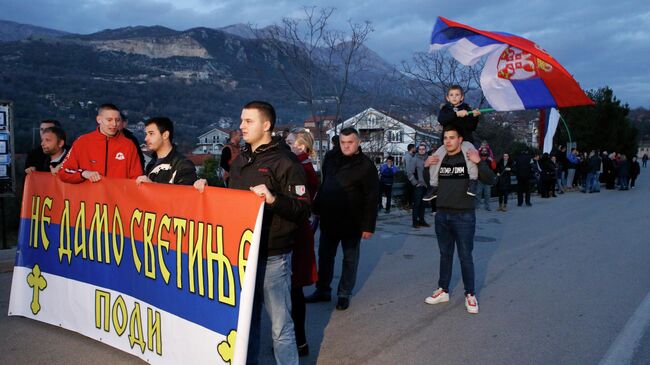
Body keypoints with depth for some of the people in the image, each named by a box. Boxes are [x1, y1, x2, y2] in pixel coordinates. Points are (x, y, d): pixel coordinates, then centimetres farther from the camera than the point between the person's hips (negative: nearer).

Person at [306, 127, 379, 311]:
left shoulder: (366, 166, -10)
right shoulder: (331, 160, 6)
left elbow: (371, 198, -12)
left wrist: (368, 226, -16)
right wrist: (317, 209, 12)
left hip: (352, 222, -5)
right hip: (328, 219, 5)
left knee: (350, 259, 9)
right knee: (325, 256, 13)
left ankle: (344, 294, 21)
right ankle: (322, 290, 26)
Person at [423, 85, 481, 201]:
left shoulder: (467, 108, 8)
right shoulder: (445, 108, 11)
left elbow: (471, 127, 0)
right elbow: (441, 119, -14)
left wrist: (474, 117, -19)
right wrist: (457, 114, -26)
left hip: (465, 140, -2)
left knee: (470, 151, -36)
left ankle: (473, 180, -32)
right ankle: (433, 186, -9)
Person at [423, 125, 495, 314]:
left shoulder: (469, 158, -6)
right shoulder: (440, 159, 7)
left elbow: (490, 180, -12)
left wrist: (479, 162, -26)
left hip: (464, 215, -5)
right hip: (442, 215, 5)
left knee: (465, 256, 2)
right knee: (445, 254, 14)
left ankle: (470, 295, 15)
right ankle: (443, 291, 25)